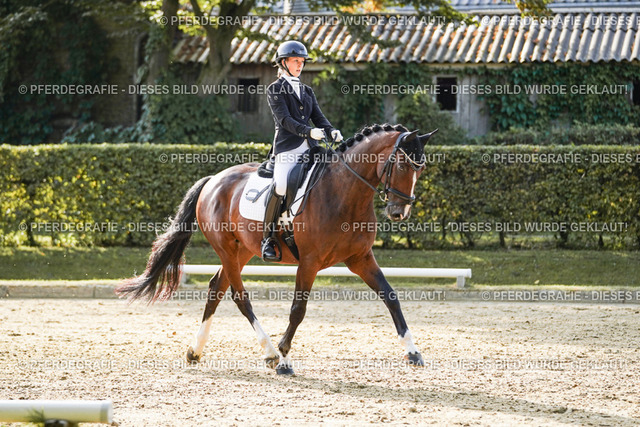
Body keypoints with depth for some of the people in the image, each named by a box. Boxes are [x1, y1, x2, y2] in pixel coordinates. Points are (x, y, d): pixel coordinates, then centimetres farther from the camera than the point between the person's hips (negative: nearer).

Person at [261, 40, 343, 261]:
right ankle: (268, 238, -16)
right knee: (280, 186, -26)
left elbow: (318, 117, 15)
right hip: (287, 147, -6)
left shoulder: (307, 91, 23)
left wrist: (332, 132, -7)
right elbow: (284, 119, -9)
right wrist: (308, 131, -24)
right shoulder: (275, 90, 4)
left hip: (309, 148, 6)